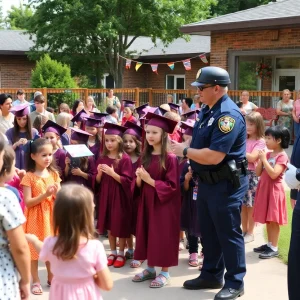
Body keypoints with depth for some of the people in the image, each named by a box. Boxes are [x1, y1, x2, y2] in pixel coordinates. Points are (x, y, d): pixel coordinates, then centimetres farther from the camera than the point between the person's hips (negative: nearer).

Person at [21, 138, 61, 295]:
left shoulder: (54, 174, 1)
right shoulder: (29, 177, -11)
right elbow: (28, 202, -14)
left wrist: (57, 193, -18)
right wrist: (45, 194, -23)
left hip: (51, 215, 4)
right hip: (36, 217, -4)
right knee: (34, 248, 4)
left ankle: (51, 277, 28)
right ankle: (36, 281, 17)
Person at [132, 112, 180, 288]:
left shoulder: (170, 158, -14)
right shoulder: (145, 157, 6)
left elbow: (172, 187, -16)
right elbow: (139, 185, 11)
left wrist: (150, 180, -20)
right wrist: (139, 178, -11)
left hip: (164, 204, -6)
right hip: (147, 202, 7)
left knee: (163, 236, 0)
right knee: (148, 234, 12)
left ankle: (165, 273, 12)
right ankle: (150, 269, 25)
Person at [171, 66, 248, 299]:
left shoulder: (228, 115, -23)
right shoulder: (208, 110, 8)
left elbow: (213, 156, -28)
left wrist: (185, 151, -16)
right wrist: (192, 169, 1)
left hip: (226, 183, -10)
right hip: (207, 181, 10)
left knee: (228, 233, 2)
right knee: (209, 232, 18)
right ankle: (211, 275, 32)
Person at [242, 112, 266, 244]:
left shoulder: (260, 141, -8)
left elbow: (252, 157, -20)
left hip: (252, 175, -5)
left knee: (251, 205, 2)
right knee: (243, 204, 10)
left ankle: (250, 233, 13)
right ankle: (244, 231, 22)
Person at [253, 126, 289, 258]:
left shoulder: (282, 156, -13)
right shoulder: (268, 154, 10)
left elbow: (273, 174, -25)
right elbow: (258, 173, 9)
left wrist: (264, 159, -20)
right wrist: (261, 160, -5)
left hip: (274, 190, -8)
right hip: (264, 189, 8)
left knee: (273, 220, -3)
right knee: (267, 219, 15)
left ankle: (274, 248, 3)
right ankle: (269, 244, 25)